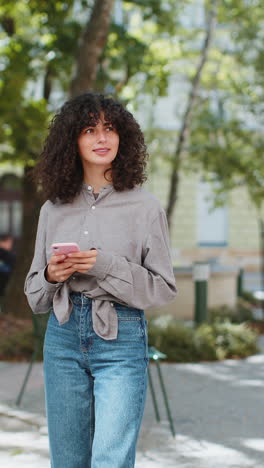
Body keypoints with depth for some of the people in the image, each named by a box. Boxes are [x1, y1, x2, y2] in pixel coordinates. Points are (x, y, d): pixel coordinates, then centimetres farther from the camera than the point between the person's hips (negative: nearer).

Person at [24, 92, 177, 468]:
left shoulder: (145, 207, -2)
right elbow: (35, 293, 13)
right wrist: (51, 276, -10)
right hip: (63, 338, 4)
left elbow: (164, 288, -3)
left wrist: (106, 267, -16)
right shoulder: (53, 209, 7)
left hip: (121, 341, -4)